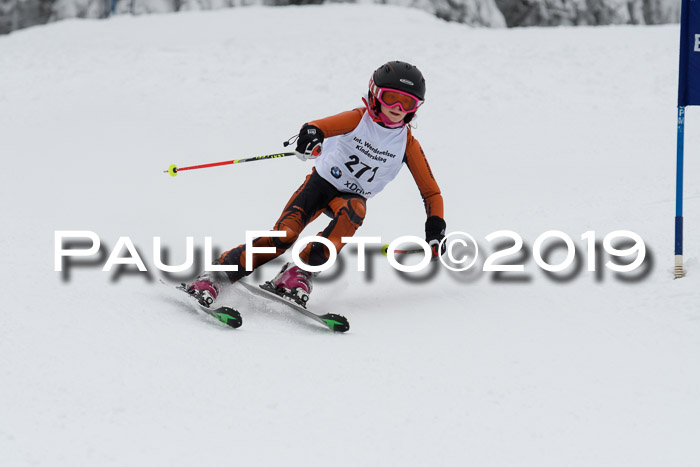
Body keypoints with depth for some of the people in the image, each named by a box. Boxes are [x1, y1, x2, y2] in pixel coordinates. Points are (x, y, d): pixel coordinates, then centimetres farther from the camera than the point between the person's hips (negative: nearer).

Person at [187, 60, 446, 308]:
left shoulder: (408, 144, -7)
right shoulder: (359, 119, -12)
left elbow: (431, 192, -3)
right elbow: (327, 125, -32)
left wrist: (436, 227, -20)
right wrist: (312, 132, -57)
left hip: (352, 196, 2)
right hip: (322, 181, -2)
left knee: (354, 209, -36)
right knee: (284, 234, -24)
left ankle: (302, 272, -36)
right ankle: (218, 275, -19)